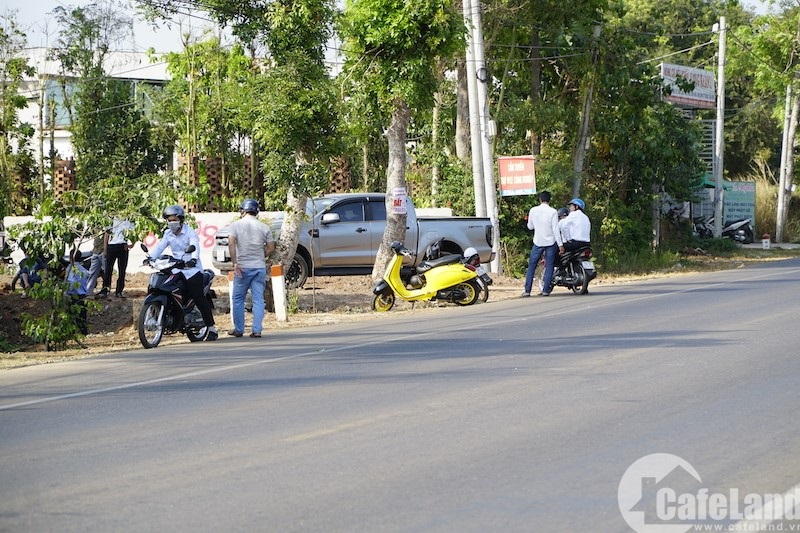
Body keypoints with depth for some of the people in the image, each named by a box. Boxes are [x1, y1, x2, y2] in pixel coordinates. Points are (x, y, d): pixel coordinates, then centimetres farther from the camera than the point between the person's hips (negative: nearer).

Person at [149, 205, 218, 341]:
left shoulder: (190, 233, -6)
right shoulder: (168, 234, 11)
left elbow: (195, 246, -23)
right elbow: (160, 247, -1)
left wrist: (193, 259, -45)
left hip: (192, 269, -6)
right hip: (177, 270, 6)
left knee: (199, 298, -13)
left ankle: (212, 329, -11)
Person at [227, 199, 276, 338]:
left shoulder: (236, 225, -2)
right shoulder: (264, 227, 5)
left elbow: (231, 244, -14)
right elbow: (271, 248, 6)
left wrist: (235, 263, -13)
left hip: (242, 268, -2)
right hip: (260, 267, 2)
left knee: (238, 299, 9)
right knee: (258, 299, 4)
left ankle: (238, 329, 11)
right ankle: (257, 329, -2)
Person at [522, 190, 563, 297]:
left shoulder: (533, 210, -3)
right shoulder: (552, 212, -10)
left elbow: (530, 226, 7)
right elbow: (555, 229, -12)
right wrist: (560, 244, -9)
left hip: (538, 242, 1)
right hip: (551, 242, -1)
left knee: (531, 266, 8)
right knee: (549, 266, 6)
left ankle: (527, 290, 3)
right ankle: (545, 290, 0)